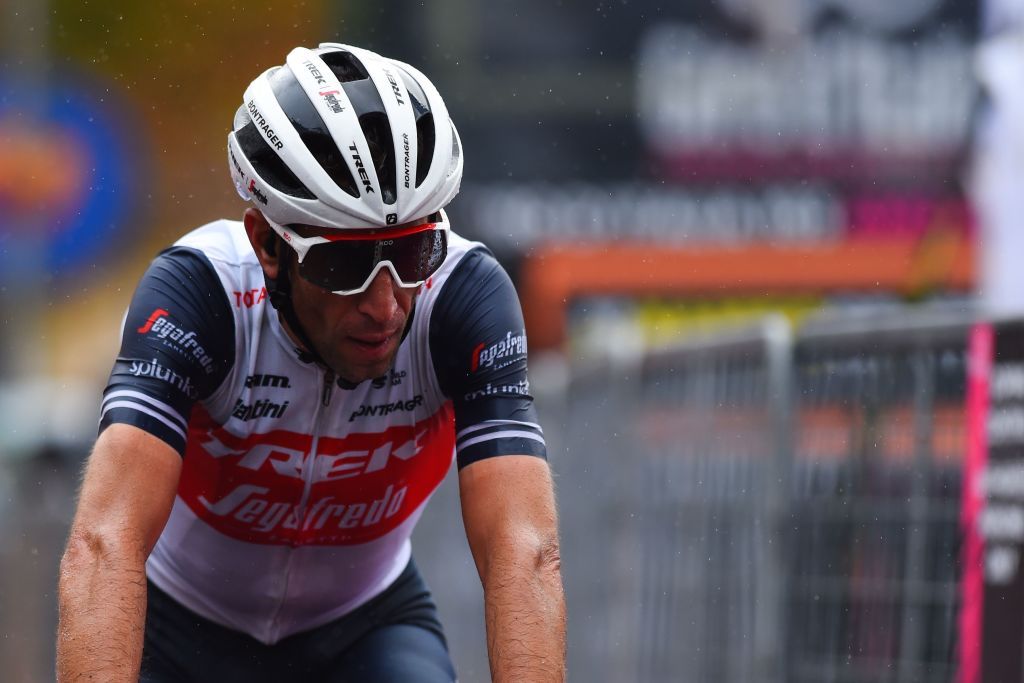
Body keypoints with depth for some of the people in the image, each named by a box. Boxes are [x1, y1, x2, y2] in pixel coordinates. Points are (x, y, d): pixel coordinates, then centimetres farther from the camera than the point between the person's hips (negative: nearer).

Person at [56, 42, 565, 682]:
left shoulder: (464, 294, -26)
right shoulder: (198, 288, -30)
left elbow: (525, 555, -34)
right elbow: (104, 545, -41)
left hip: (364, 624, 0)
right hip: (187, 625, 0)